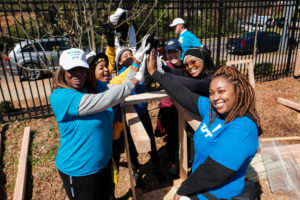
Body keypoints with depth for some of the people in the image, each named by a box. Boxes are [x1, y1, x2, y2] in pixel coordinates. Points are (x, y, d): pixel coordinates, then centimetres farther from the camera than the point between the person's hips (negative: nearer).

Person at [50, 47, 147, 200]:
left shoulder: (94, 86, -3)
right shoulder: (60, 96, -26)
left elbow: (118, 89, -1)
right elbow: (102, 101, -35)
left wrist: (136, 64, -12)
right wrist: (135, 81, -29)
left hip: (104, 162, 7)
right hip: (78, 171, -7)